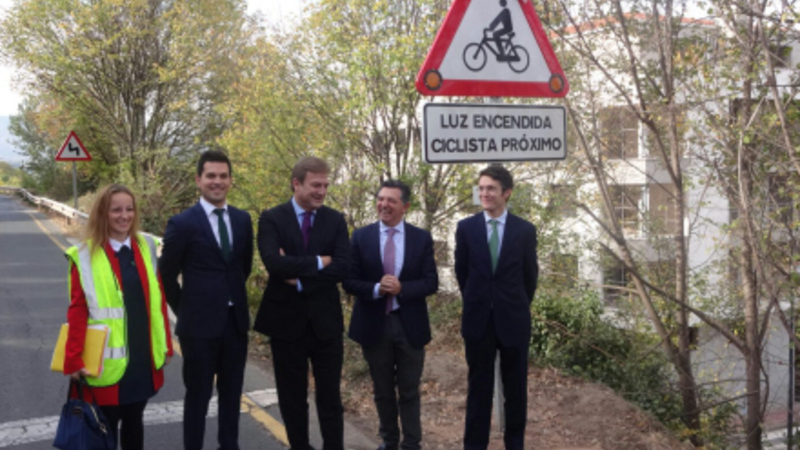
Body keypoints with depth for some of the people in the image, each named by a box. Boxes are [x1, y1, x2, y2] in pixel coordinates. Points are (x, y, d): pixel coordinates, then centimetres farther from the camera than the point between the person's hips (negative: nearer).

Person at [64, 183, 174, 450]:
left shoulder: (146, 248, 3)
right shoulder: (86, 256, -10)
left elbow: (158, 300, 6)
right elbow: (77, 312, -9)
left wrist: (165, 345, 8)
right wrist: (73, 359, -10)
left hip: (143, 357, 4)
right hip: (107, 362, -4)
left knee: (134, 421, 17)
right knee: (106, 427, 11)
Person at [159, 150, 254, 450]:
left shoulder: (243, 220, 5)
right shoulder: (182, 223, -9)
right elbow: (167, 275, -2)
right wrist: (184, 310, 1)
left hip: (236, 320, 5)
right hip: (200, 323, -4)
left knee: (232, 392, 14)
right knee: (198, 395, 7)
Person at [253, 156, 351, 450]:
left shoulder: (335, 220, 3)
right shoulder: (272, 219, -5)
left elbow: (343, 268, -10)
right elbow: (273, 262, -22)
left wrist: (301, 279, -17)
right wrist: (318, 262, -16)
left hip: (326, 321, 1)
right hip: (286, 321, -1)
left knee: (330, 395, 8)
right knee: (292, 396, 12)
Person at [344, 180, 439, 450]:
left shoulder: (422, 238, -1)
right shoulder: (361, 237, -1)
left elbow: (431, 283, -5)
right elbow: (349, 282, -3)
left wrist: (401, 288, -22)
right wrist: (376, 288, -22)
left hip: (410, 325, -1)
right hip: (374, 325, 1)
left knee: (409, 391, 8)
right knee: (382, 391, 15)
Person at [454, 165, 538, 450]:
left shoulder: (525, 230, -3)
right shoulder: (466, 227, -2)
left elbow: (530, 274, 7)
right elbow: (461, 271, 8)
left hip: (513, 319, 0)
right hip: (478, 318, 0)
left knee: (516, 387, 10)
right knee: (479, 386, 8)